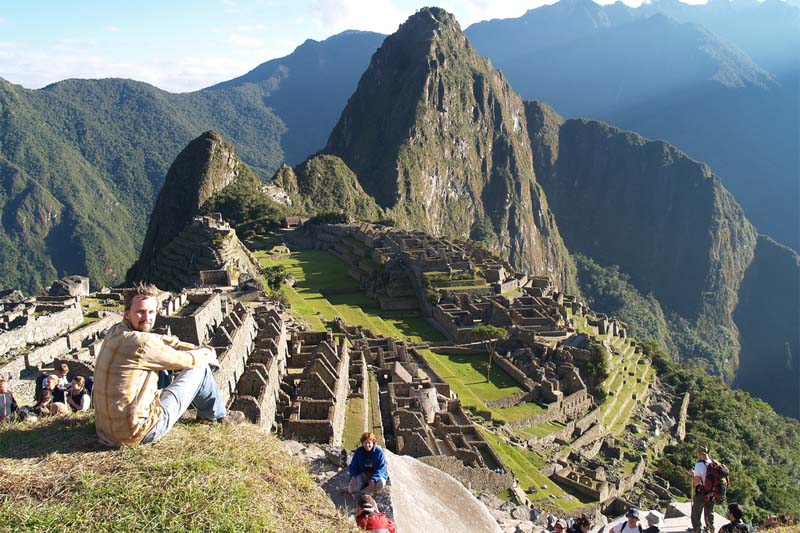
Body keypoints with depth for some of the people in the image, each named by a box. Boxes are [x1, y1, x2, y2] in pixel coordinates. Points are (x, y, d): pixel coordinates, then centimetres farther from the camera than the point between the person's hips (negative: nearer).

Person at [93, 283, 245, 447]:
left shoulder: (115, 332, 3)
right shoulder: (142, 343, -23)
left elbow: (164, 341, 12)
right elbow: (188, 360, -9)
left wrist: (199, 349, 5)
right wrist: (208, 352, 11)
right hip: (139, 432, -9)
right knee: (200, 368, 1)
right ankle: (217, 415, 27)